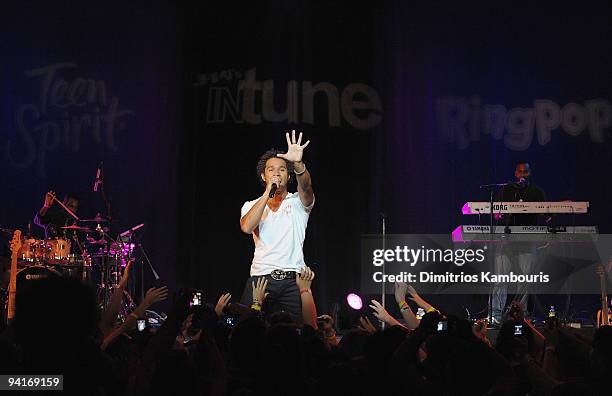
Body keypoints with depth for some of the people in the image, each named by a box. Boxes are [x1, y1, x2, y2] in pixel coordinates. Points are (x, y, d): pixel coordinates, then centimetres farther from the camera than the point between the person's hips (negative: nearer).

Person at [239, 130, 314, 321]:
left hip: (292, 279, -1)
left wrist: (298, 163, -33)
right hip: (260, 277, 1)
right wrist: (268, 192, -7)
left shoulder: (298, 202, 12)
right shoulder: (252, 205, 15)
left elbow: (306, 187, -12)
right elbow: (246, 227, -7)